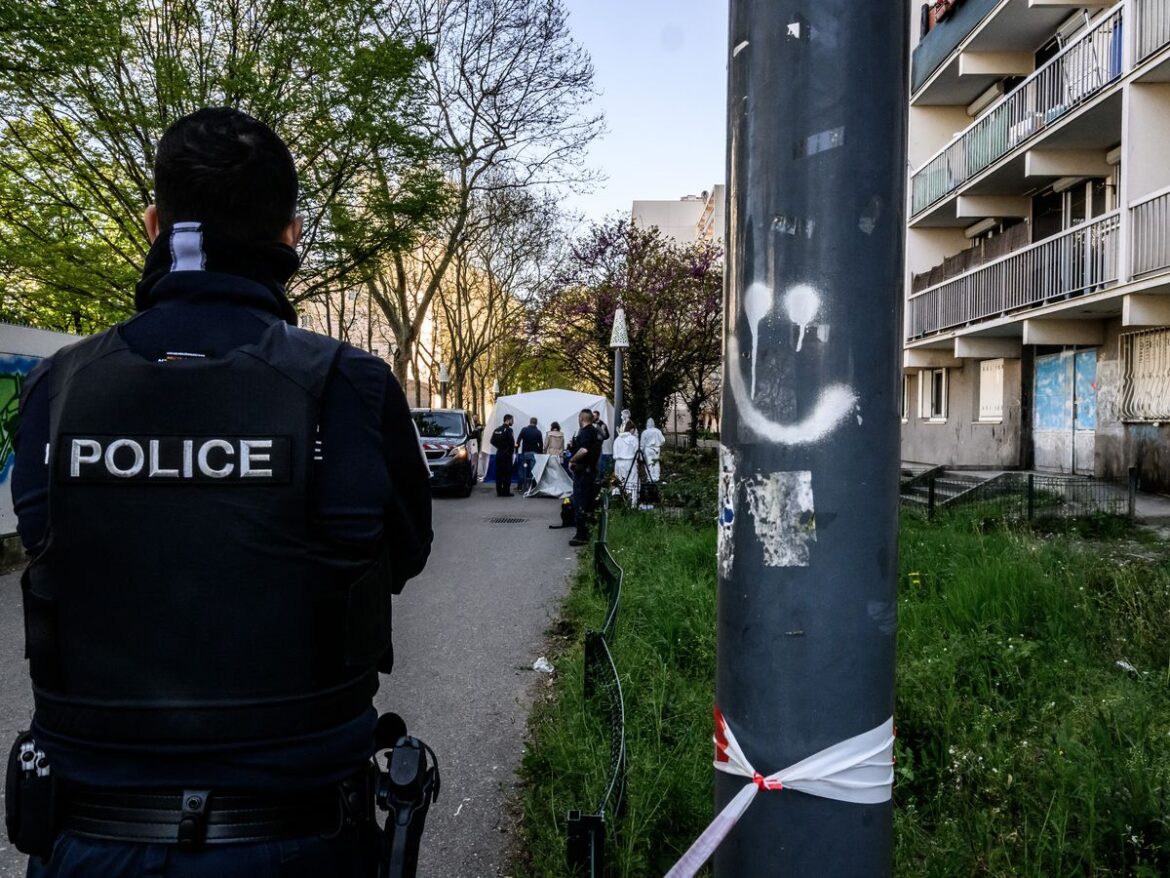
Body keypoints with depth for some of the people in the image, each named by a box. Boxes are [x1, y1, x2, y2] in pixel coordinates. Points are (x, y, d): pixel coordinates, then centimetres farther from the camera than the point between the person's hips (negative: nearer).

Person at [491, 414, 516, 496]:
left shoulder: (497, 430, 10)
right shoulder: (508, 430, -14)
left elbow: (492, 441, 11)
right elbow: (511, 442, -19)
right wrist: (512, 448, 0)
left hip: (499, 453, 7)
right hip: (506, 454, -7)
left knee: (499, 473, 10)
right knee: (507, 473, -2)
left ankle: (499, 491, 12)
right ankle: (506, 491, -3)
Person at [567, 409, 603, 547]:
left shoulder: (585, 432, -15)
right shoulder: (596, 432, 14)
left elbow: (584, 450, -28)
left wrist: (571, 460, -16)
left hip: (582, 471, -10)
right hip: (592, 470, 10)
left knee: (579, 504, -7)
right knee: (588, 503, 15)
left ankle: (581, 535, -8)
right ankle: (586, 532, 21)